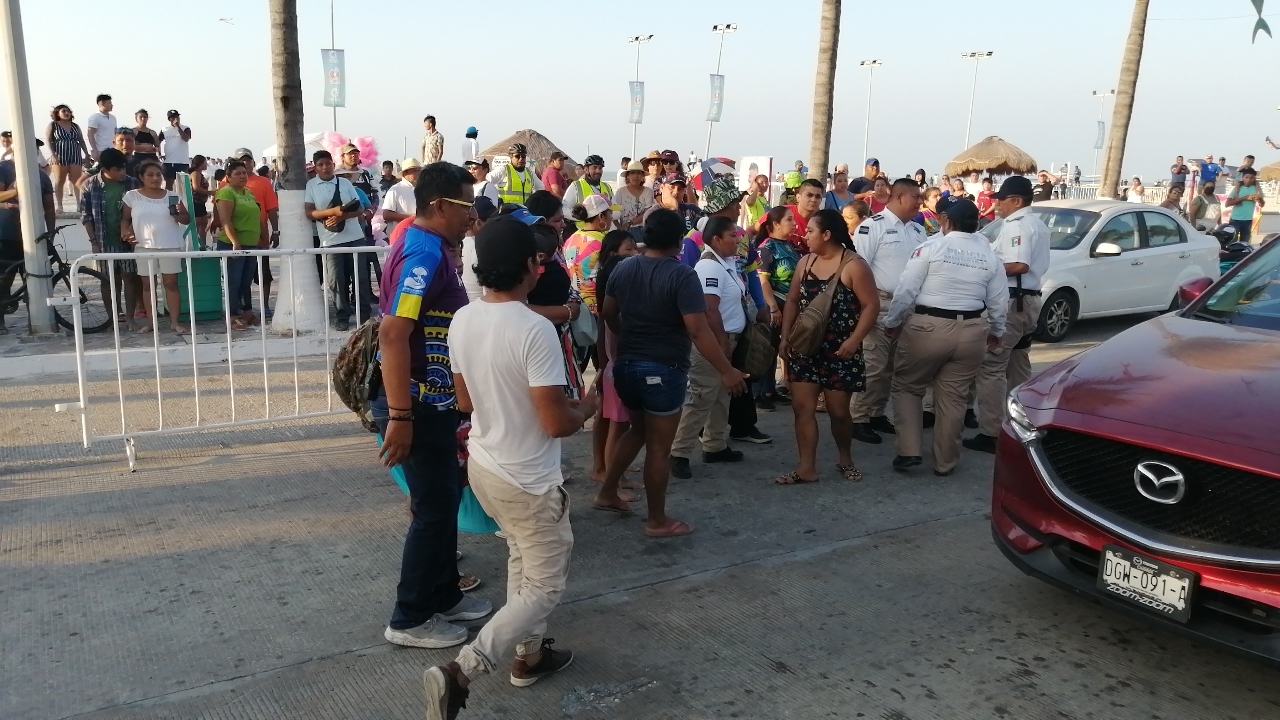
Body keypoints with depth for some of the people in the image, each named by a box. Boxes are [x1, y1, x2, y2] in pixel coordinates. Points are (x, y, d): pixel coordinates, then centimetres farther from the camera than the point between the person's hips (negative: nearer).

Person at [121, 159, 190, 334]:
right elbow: (125, 218, 7)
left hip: (170, 246, 0)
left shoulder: (171, 196, 4)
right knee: (148, 284, 7)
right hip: (144, 247, 0)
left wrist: (178, 214, -16)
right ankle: (150, 321, 14)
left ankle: (174, 321, 4)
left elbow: (187, 219, 5)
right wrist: (124, 233, -11)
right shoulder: (132, 196, 3)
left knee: (171, 283, 1)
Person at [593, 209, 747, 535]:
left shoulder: (623, 267, 2)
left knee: (638, 430, 26)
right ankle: (657, 521, 14)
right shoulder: (682, 275, -18)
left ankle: (607, 493, 31)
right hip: (663, 370, -7)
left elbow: (608, 314, 14)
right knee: (659, 446, 3)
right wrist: (727, 371, -18)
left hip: (626, 364, 7)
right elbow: (698, 331, -23)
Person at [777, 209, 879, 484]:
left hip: (839, 350, -5)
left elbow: (871, 306, -13)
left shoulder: (854, 265, -11)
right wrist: (785, 337, 5)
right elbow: (793, 301, 13)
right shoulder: (805, 261, 7)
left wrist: (854, 341, -22)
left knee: (838, 411, 4)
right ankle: (807, 468, 7)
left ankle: (845, 459, 29)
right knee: (802, 406, 0)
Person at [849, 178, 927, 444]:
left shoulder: (917, 230, 14)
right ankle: (860, 419, 1)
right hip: (880, 304, -7)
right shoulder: (873, 226, -8)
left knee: (892, 366, 13)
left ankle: (877, 414, 24)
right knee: (873, 366, -7)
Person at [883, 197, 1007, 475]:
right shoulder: (989, 254, 6)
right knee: (953, 397, 12)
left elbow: (906, 289, -8)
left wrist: (892, 322, 4)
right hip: (971, 330, 4)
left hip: (927, 326, -4)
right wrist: (996, 331, 27)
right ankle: (945, 462, 21)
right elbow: (999, 300, 11)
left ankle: (909, 451, 6)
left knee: (907, 387, 14)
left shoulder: (932, 246, -6)